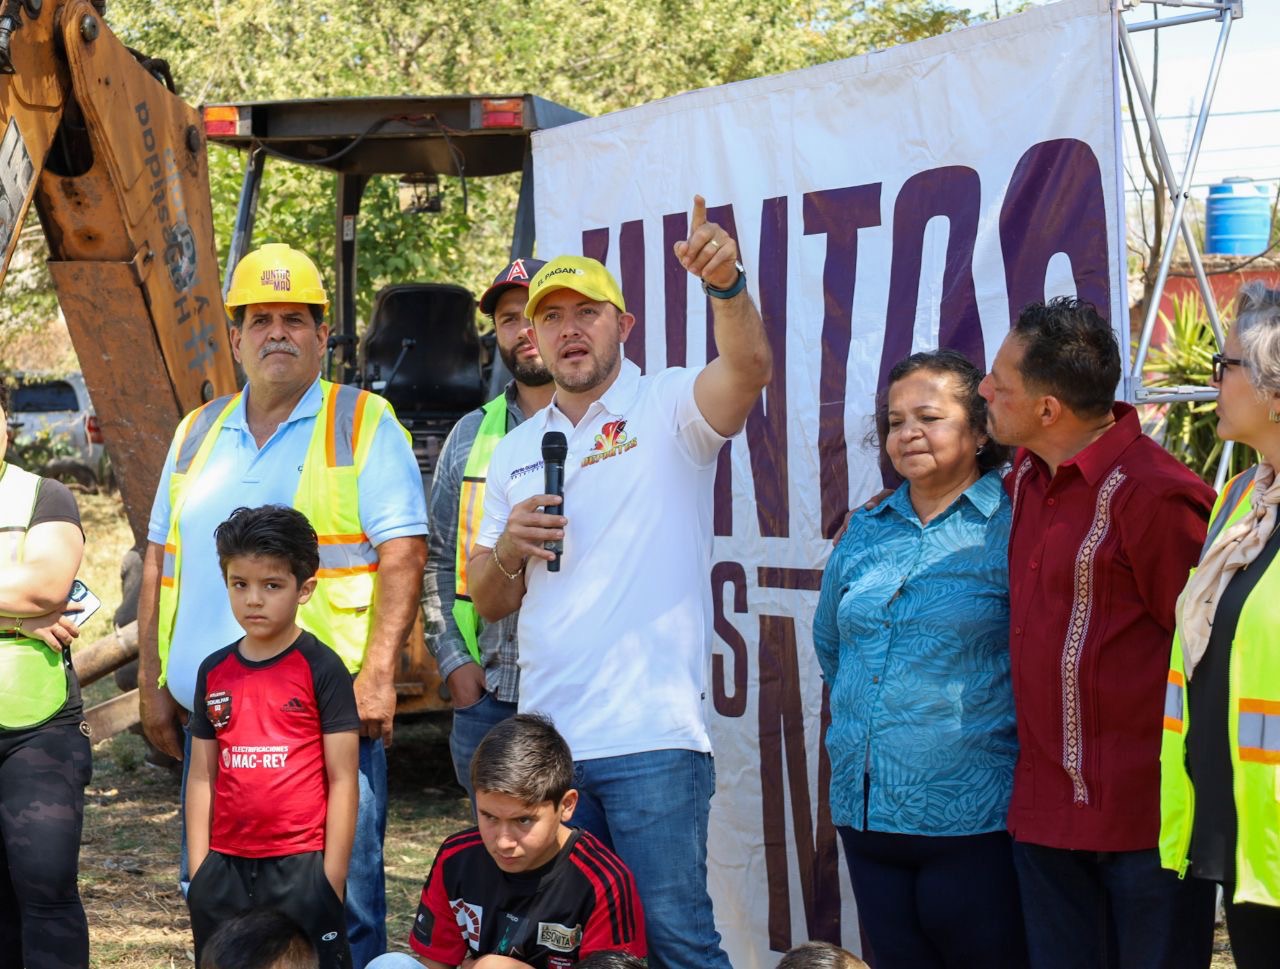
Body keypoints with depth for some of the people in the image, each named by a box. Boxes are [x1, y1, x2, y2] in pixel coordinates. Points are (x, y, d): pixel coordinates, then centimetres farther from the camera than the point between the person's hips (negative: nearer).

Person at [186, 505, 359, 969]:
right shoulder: (214, 672, 8)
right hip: (225, 866, 5)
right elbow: (202, 777, 11)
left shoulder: (322, 669, -5)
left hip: (301, 865, -4)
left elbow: (343, 780, -6)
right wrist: (199, 870, 6)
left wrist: (331, 879, -8)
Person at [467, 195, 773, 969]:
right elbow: (489, 603, 18)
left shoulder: (667, 409, -1)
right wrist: (508, 548, -4)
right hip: (545, 740, 6)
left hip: (651, 738, -5)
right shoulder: (516, 450, 15)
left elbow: (749, 367, -23)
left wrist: (728, 283, -42)